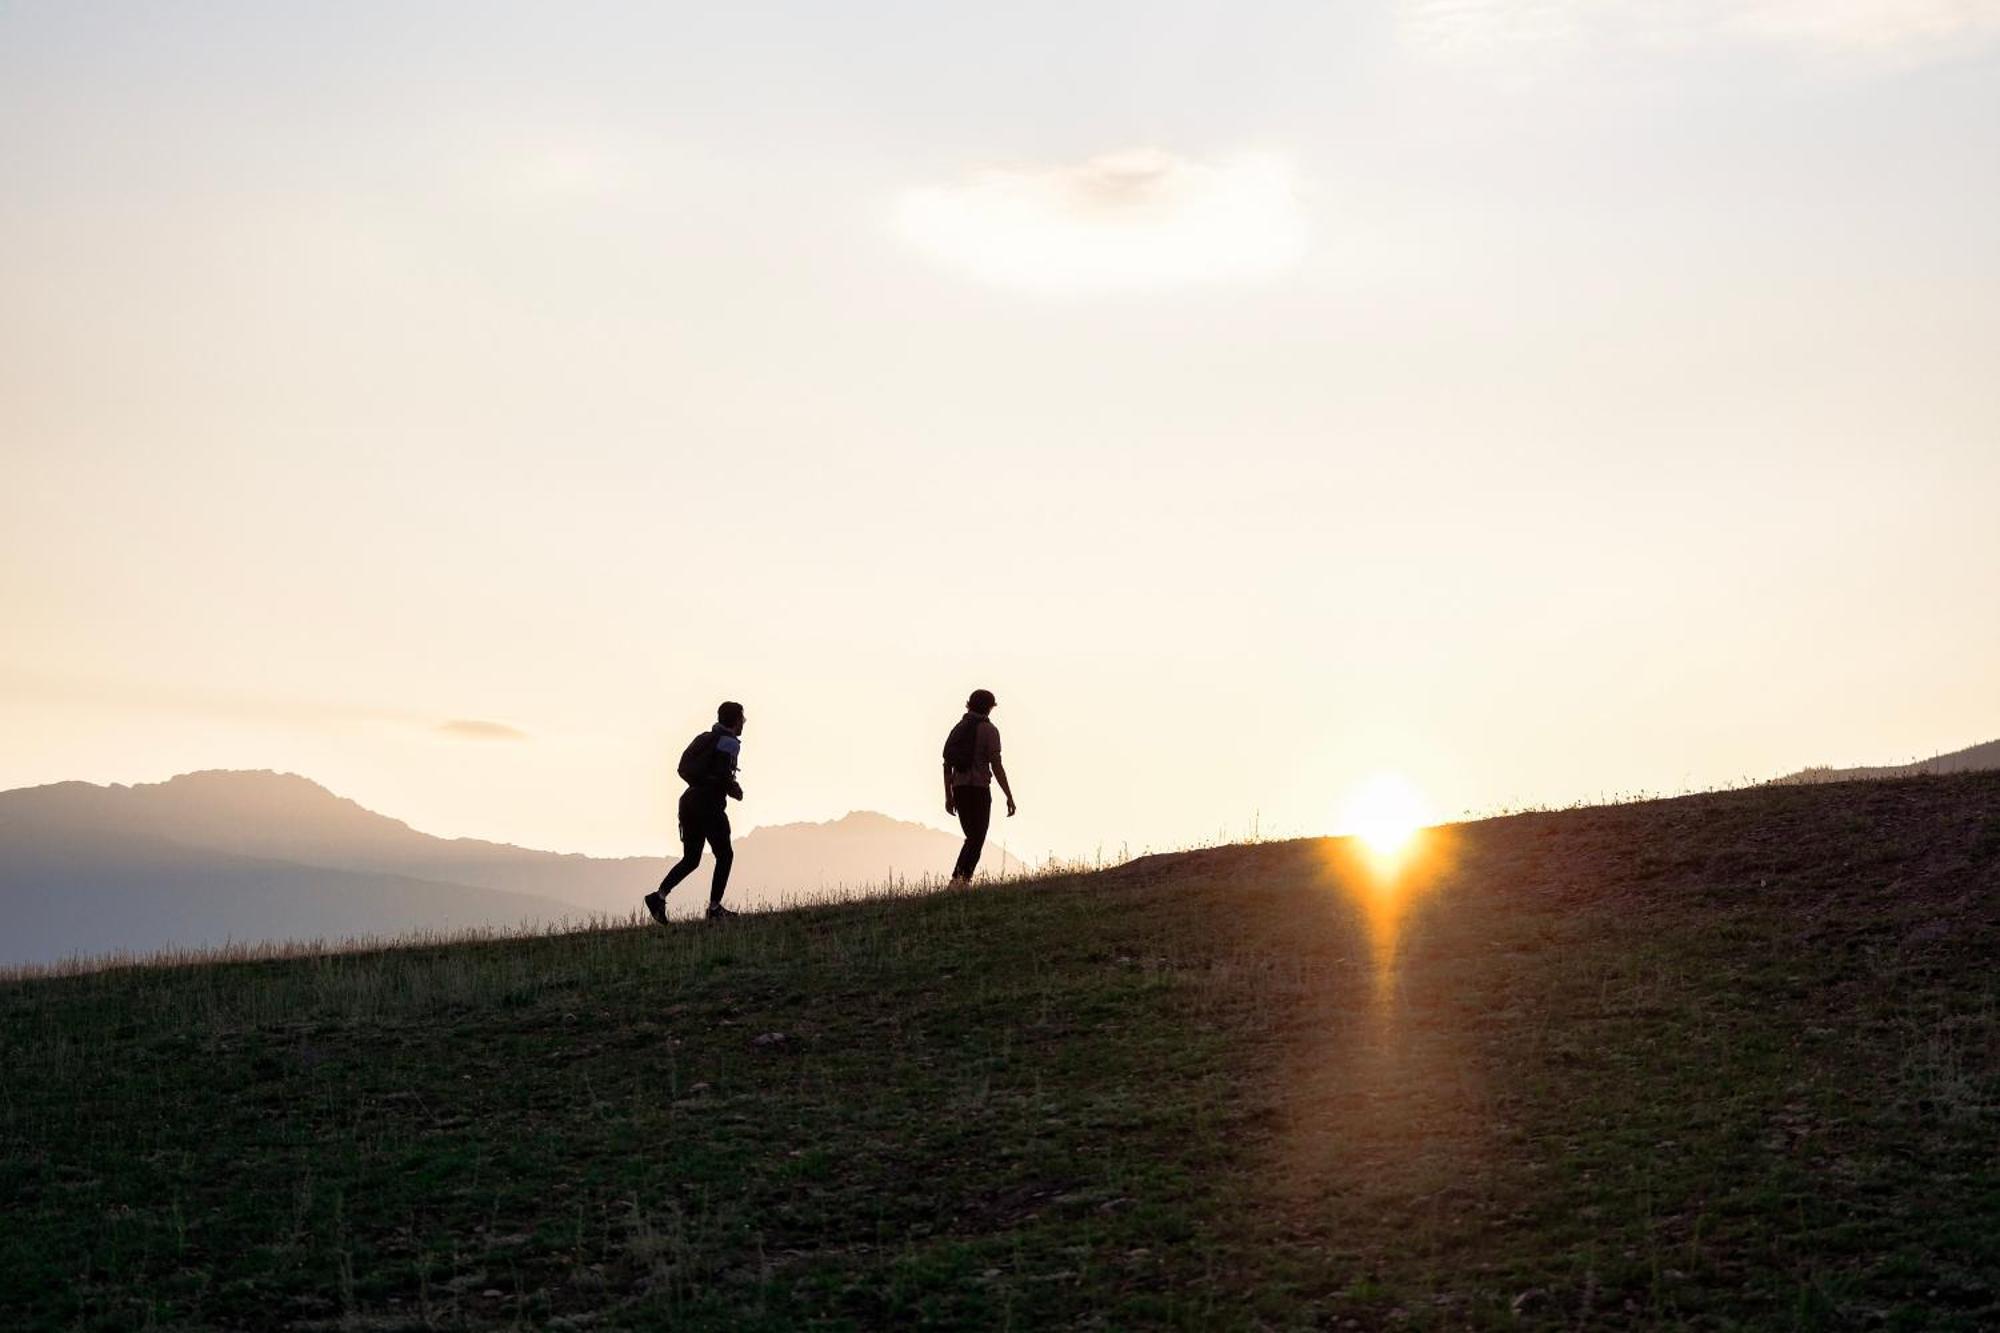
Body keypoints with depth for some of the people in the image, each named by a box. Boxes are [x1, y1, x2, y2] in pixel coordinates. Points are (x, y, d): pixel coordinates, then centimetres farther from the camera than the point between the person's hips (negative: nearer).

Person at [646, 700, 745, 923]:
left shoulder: (705, 738, 17)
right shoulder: (729, 742, -8)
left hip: (690, 803, 8)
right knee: (724, 855, 6)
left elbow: (683, 769, 14)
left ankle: (659, 895, -5)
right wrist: (734, 790, -2)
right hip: (709, 806, -8)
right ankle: (715, 907, 4)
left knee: (690, 859, 12)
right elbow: (722, 774, -20)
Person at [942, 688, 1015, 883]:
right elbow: (996, 766, -11)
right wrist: (1010, 797, -7)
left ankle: (961, 879, 13)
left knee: (973, 838, 18)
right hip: (979, 789, -6)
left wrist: (949, 796, 21)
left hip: (959, 789, 6)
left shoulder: (958, 729, 13)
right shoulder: (989, 730, -5)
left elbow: (947, 765, 14)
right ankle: (960, 879, -22)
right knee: (977, 840, -6)